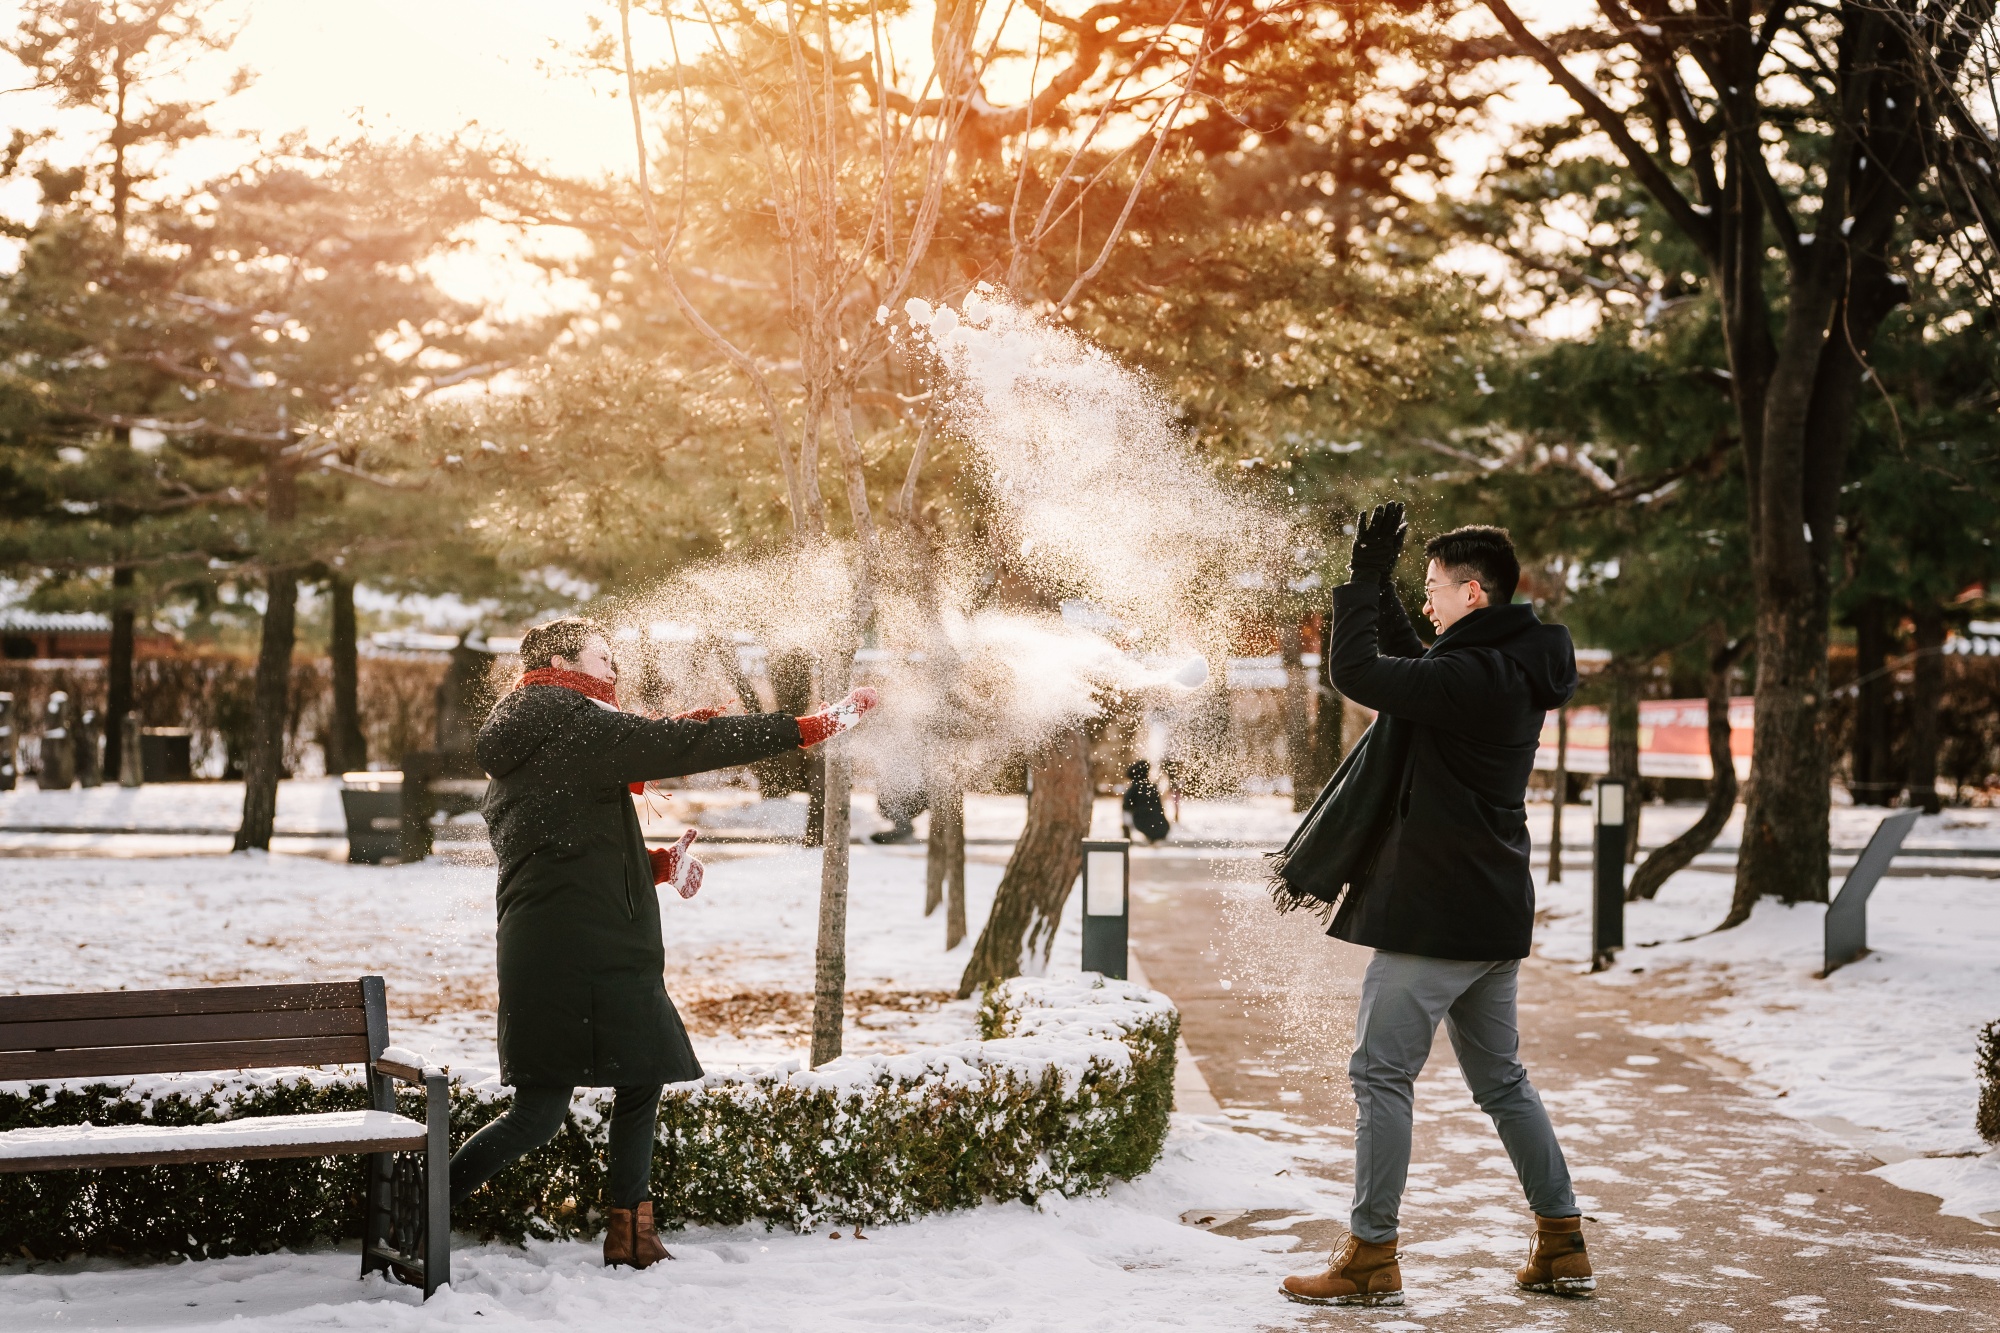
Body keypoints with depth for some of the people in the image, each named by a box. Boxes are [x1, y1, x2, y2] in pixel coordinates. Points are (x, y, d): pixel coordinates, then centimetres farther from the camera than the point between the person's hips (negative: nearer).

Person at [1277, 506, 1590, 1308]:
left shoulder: (1472, 677, -20)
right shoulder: (1514, 670, 11)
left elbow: (1356, 673, -20)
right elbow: (1408, 665, 25)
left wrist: (1364, 580, -9)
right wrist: (1377, 586, 18)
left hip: (1436, 913, -10)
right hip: (1493, 914, 10)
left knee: (1381, 1074, -3)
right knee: (1501, 1082, 17)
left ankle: (1372, 1260, 0)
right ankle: (1563, 1246, 21)